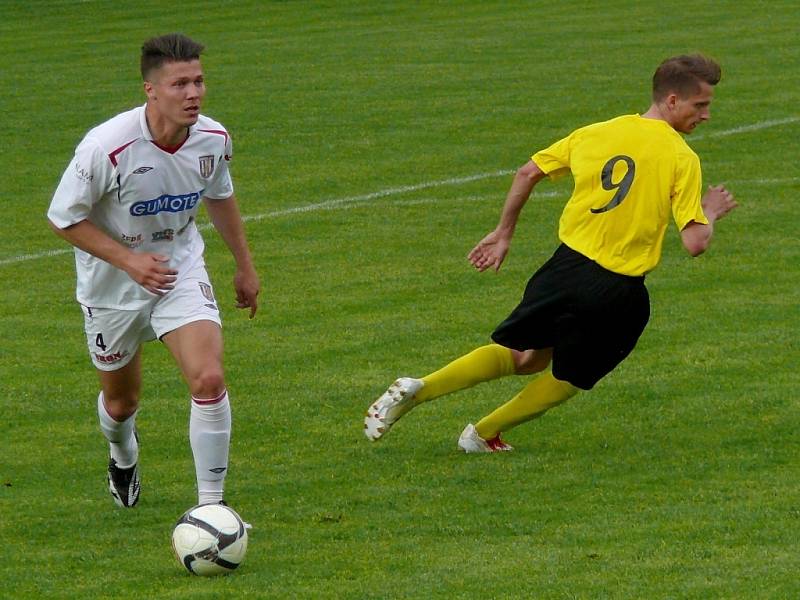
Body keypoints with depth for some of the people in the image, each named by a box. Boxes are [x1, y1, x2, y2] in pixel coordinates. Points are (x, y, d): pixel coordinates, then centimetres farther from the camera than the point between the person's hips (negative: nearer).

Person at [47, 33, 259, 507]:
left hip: (181, 271, 2)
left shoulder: (213, 139, -13)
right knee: (121, 401, 15)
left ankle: (211, 506, -9)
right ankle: (124, 458, 53)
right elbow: (63, 218, -17)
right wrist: (128, 259, -26)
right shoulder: (107, 147, -29)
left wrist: (245, 265, 17)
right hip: (112, 286, -2)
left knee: (209, 381, -20)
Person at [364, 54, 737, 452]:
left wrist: (503, 233, 23)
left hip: (568, 266, 4)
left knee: (526, 357, 19)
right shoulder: (682, 159, -9)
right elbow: (695, 244, -14)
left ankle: (417, 389, 4)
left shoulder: (595, 134, 6)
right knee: (569, 378, 21)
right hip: (619, 292, -4)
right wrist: (710, 214, 8)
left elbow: (529, 172, 12)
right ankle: (484, 433, 19)